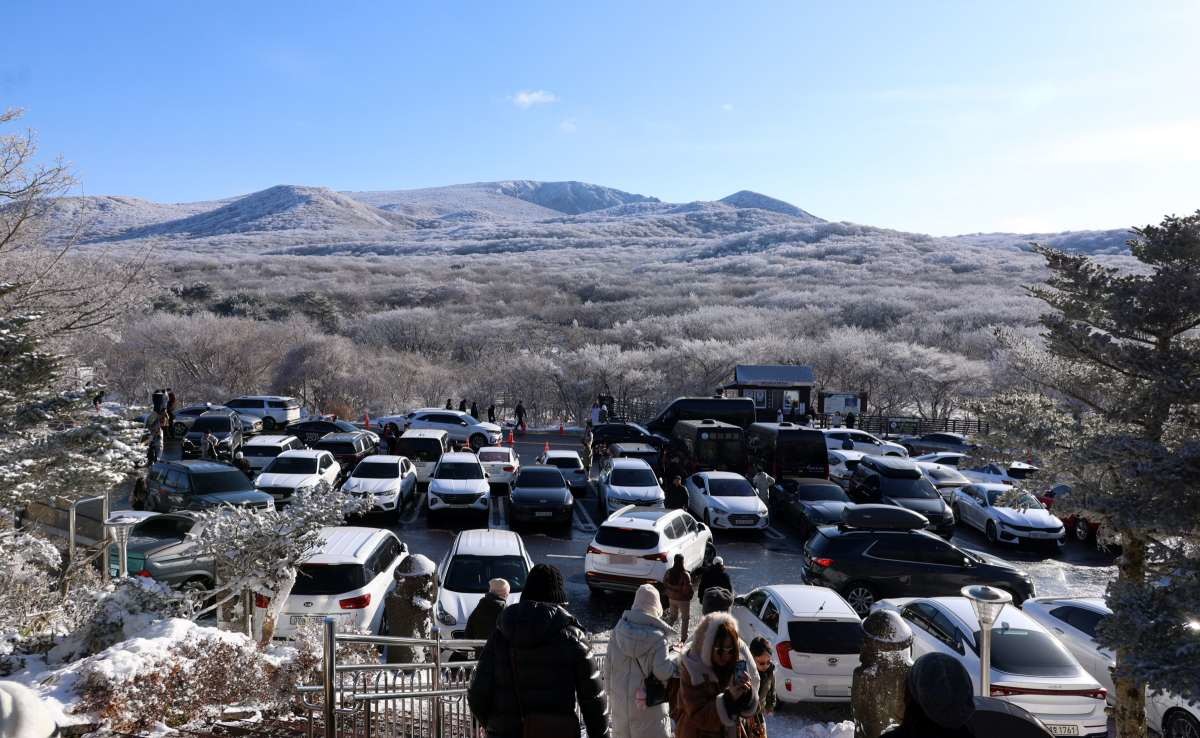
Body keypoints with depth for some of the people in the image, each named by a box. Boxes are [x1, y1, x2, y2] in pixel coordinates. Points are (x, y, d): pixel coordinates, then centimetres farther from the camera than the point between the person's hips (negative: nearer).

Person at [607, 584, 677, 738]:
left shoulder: (618, 631, -5)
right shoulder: (656, 637, -19)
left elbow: (609, 667, 1)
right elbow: (663, 672, -21)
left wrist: (610, 692, 14)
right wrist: (676, 657, -4)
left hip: (620, 701, 5)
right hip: (648, 702, -4)